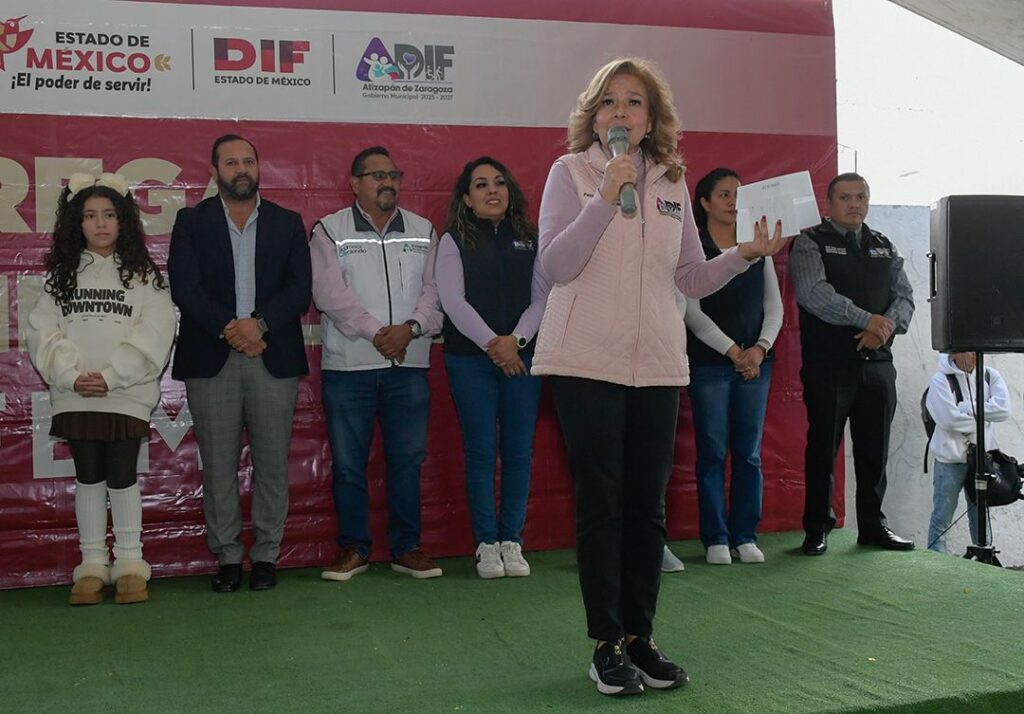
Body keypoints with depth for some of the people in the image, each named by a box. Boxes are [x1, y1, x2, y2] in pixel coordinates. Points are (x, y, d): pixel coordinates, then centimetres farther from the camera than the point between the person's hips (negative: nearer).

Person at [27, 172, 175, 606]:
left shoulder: (143, 274, 3)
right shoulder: (62, 274, 10)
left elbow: (153, 332, -7)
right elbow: (43, 331, 3)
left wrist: (111, 376, -14)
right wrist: (72, 375, -11)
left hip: (127, 394, -2)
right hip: (74, 396, 2)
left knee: (122, 477, -1)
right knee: (88, 477, 7)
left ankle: (130, 565, 10)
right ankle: (92, 565, 15)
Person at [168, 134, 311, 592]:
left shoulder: (287, 223, 12)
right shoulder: (191, 222, 8)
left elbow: (300, 289, 2)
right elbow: (185, 288, -3)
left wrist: (259, 323, -13)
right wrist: (229, 328, -15)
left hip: (273, 358, 1)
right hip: (211, 360, -1)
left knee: (272, 464, 3)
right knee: (218, 465, 2)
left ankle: (266, 555, 13)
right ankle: (228, 557, 12)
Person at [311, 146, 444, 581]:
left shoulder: (423, 231, 12)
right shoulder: (330, 231, 3)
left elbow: (433, 289, 5)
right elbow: (330, 292, -8)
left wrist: (411, 327, -13)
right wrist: (375, 331, -16)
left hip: (409, 365, 2)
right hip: (348, 366, -2)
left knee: (407, 460, 6)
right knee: (348, 463, 2)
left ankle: (407, 548, 16)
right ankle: (353, 549, 15)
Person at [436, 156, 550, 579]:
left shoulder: (530, 240, 11)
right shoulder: (455, 240, 4)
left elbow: (542, 298, 4)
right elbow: (453, 301, -5)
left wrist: (515, 340, -12)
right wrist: (492, 344, -14)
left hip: (522, 357, 2)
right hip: (470, 359, -2)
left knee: (519, 452, 2)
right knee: (480, 452, 0)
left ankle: (511, 541, 11)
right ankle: (486, 544, 7)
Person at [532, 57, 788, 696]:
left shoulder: (672, 183, 13)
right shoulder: (570, 173, 2)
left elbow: (692, 278, 14)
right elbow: (555, 265, -11)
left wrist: (744, 255, -1)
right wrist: (605, 197, -17)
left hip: (658, 363, 4)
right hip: (586, 361, -4)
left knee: (647, 505, 7)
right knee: (602, 503, 0)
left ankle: (640, 636, 19)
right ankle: (607, 644, 10)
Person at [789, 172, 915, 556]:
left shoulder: (884, 247, 17)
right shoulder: (810, 243, -1)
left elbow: (904, 295, 11)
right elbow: (813, 293, -16)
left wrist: (887, 325, -11)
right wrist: (867, 319, -18)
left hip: (878, 363, 5)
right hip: (828, 365, -5)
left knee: (875, 449, 9)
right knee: (823, 448, -1)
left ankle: (873, 525, 21)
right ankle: (817, 529, 9)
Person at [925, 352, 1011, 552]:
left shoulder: (990, 376, 5)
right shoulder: (941, 380, -9)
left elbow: (1004, 410, -11)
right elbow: (949, 419, -21)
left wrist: (966, 408, -15)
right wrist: (983, 419, -8)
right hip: (950, 459, -4)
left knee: (980, 515, 14)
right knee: (942, 516, 1)